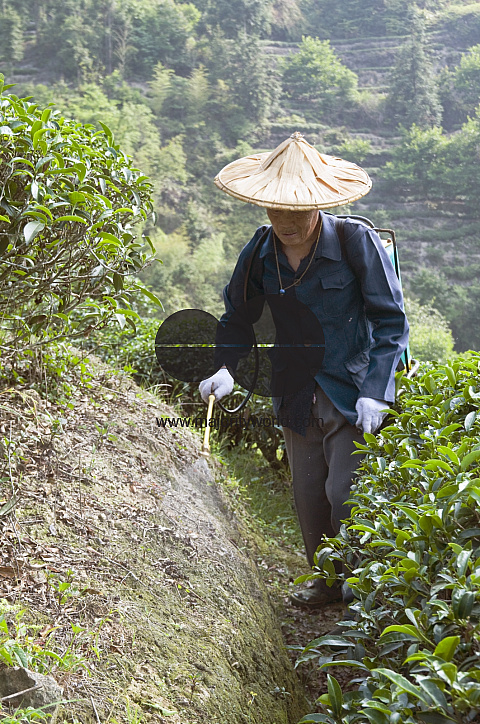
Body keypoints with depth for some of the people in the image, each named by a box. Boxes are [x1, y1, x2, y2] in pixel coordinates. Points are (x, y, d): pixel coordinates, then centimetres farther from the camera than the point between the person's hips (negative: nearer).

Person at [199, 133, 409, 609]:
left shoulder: (358, 243, -15)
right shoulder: (261, 251, -2)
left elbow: (391, 322, -11)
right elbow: (237, 315, 11)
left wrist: (375, 392, -20)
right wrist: (226, 368, -6)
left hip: (353, 392, -5)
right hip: (296, 396, 5)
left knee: (345, 494, -5)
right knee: (308, 497, 13)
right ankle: (327, 583, 34)